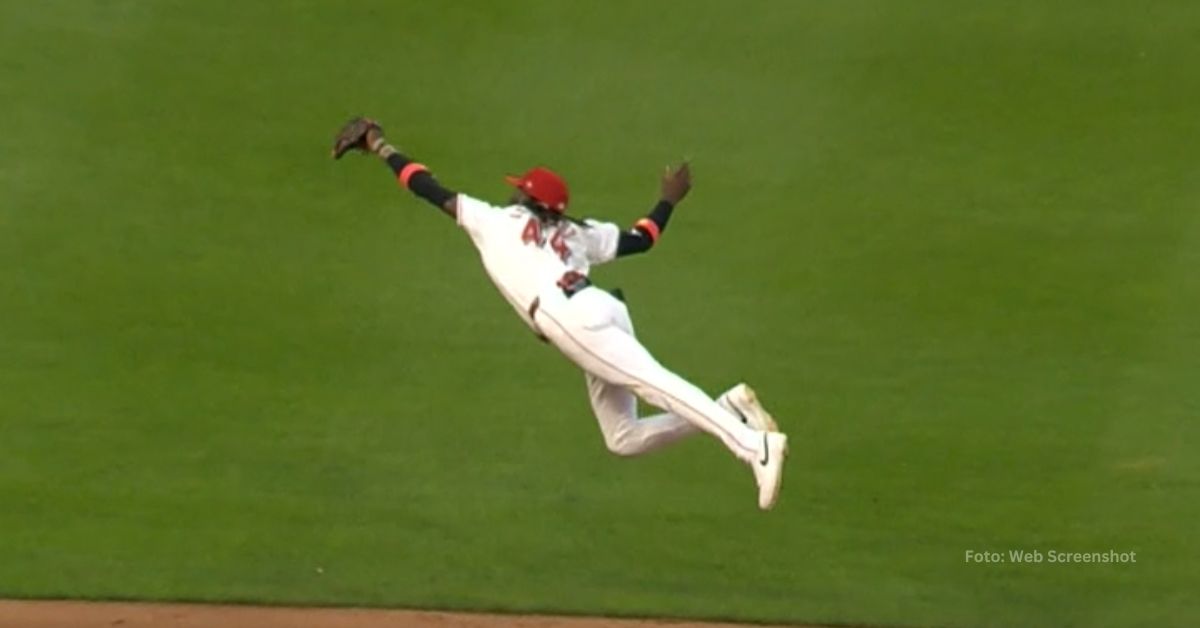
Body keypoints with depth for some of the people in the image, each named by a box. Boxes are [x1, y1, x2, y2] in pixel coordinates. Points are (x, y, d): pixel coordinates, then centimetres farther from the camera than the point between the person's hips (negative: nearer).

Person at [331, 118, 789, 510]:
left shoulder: (495, 222, 18)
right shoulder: (577, 233, 30)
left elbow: (432, 190, 22)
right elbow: (639, 240, 32)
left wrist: (381, 148, 31)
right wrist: (669, 201, 49)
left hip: (574, 319, -7)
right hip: (602, 313, 7)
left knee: (656, 384, -20)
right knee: (622, 439, 5)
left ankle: (755, 445, -36)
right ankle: (727, 410, -10)